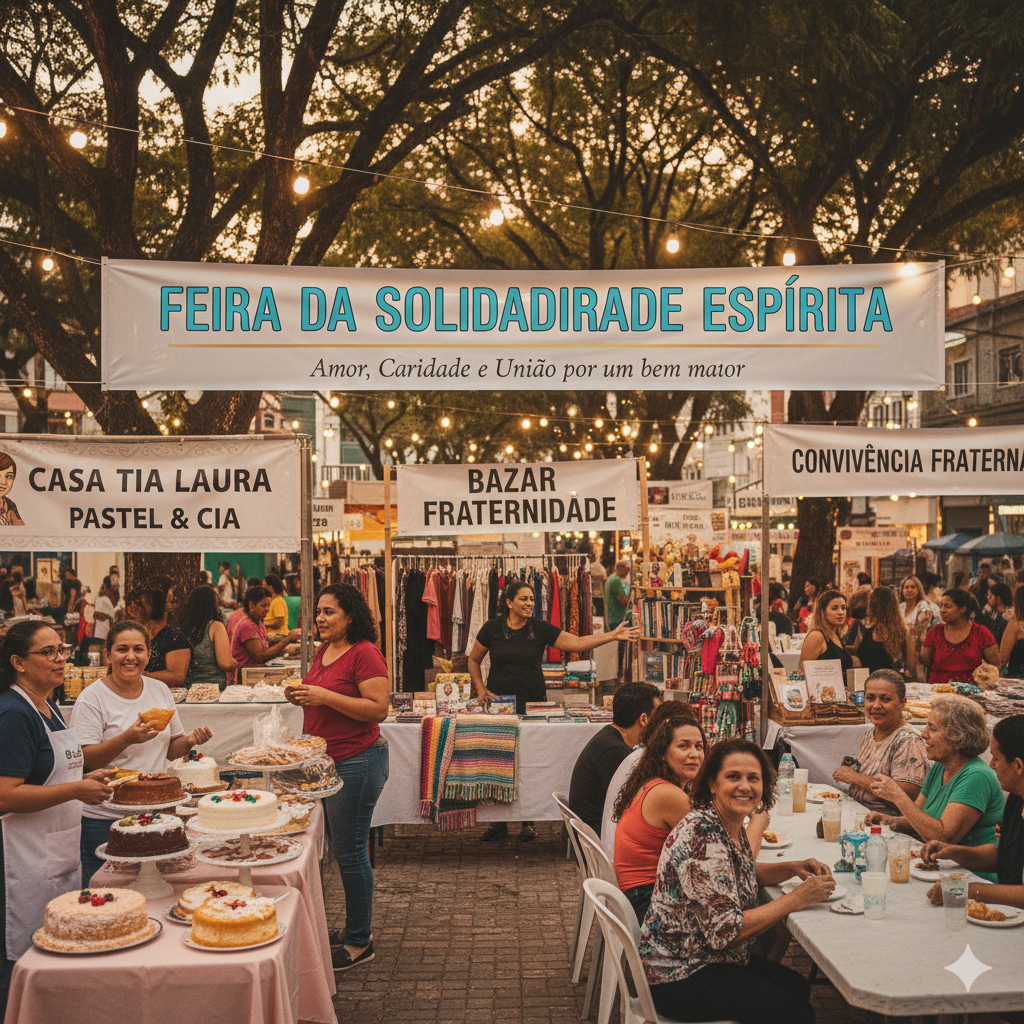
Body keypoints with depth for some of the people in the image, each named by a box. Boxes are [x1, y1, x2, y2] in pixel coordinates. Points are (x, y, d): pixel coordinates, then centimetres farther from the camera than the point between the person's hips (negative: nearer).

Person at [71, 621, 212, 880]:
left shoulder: (160, 690, 9)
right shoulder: (92, 698, -8)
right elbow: (84, 759, -15)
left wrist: (190, 740, -5)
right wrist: (126, 739, -28)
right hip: (104, 818, -5)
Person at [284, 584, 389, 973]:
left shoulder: (364, 653, -15)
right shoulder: (323, 650, 12)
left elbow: (378, 709, -21)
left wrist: (325, 696, -23)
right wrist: (301, 697, 3)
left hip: (356, 762, -9)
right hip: (325, 761, 9)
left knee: (350, 852, -2)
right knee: (346, 849, 16)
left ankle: (359, 941, 11)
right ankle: (356, 927, 29)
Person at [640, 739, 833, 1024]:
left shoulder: (732, 825, 2)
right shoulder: (702, 836, -26)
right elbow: (725, 930, -29)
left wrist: (792, 868, 3)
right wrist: (797, 899, -21)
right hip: (679, 977, -9)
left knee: (799, 989, 13)